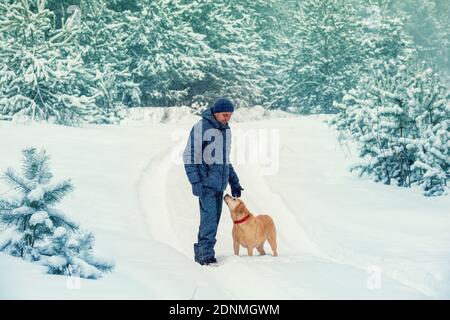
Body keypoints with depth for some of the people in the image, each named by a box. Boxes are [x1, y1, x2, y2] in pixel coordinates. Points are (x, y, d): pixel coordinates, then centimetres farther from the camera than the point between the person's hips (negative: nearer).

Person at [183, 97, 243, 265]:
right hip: (205, 182, -7)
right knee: (209, 217, -13)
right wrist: (195, 182, -18)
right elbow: (189, 156, -11)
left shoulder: (226, 130, 13)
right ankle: (206, 255, -9)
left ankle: (201, 253, 14)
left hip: (219, 183, 7)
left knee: (213, 219, 7)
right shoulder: (200, 127, -9)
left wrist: (234, 182, 18)